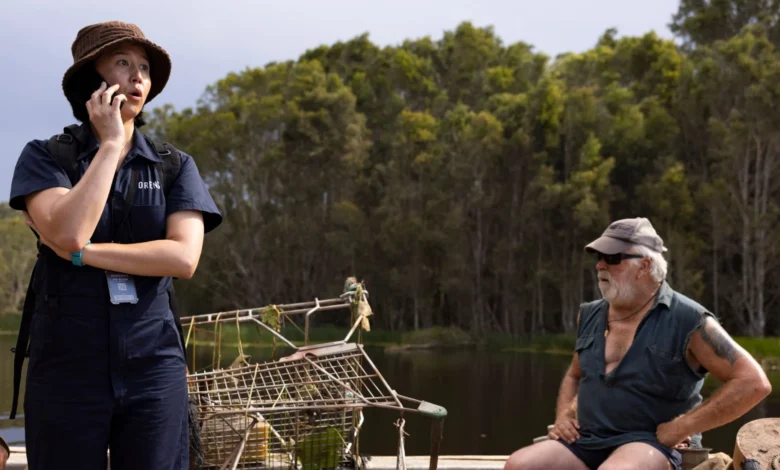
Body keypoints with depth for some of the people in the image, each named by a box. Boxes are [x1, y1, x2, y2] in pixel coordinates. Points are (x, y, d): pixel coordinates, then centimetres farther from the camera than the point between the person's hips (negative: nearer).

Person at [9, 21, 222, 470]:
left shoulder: (176, 166, 5)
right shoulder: (45, 157, 1)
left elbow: (184, 258, -10)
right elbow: (68, 232, -18)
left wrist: (81, 253, -13)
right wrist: (110, 143, -11)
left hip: (154, 367, 1)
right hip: (67, 369, -1)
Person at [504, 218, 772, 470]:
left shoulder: (687, 321, -8)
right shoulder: (590, 316, 11)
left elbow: (754, 382, -12)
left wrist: (680, 428, -15)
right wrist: (563, 416, 8)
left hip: (652, 444, -6)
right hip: (586, 442, 6)